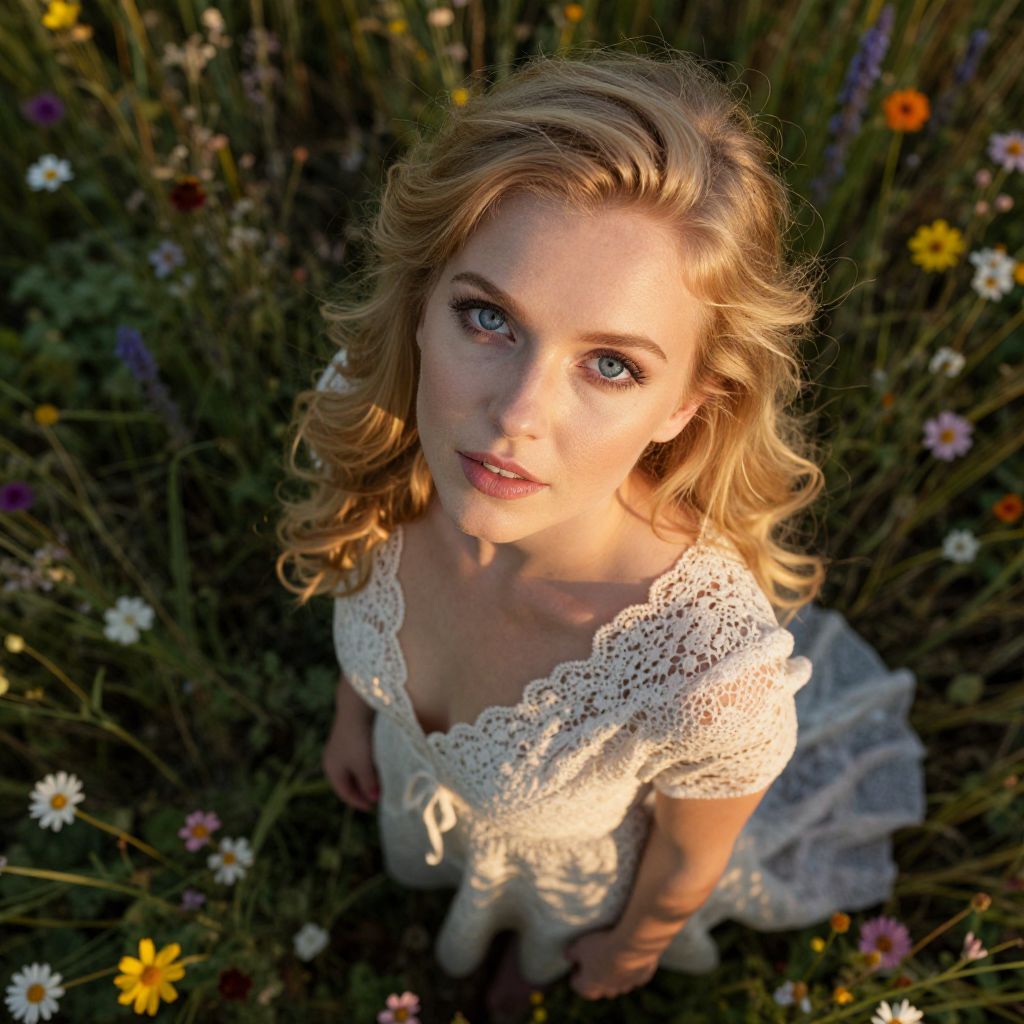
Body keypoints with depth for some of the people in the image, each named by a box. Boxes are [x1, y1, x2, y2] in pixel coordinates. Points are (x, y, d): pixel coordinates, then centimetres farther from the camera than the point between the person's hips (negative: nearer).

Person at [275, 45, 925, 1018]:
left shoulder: (718, 676, -48)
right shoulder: (361, 407, -36)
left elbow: (688, 861, -22)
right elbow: (355, 573, -11)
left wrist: (636, 945, -1)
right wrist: (351, 706, 7)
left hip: (583, 872, -2)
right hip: (417, 783, 3)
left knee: (549, 934, 37)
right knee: (436, 872, 40)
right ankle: (463, 908, 78)